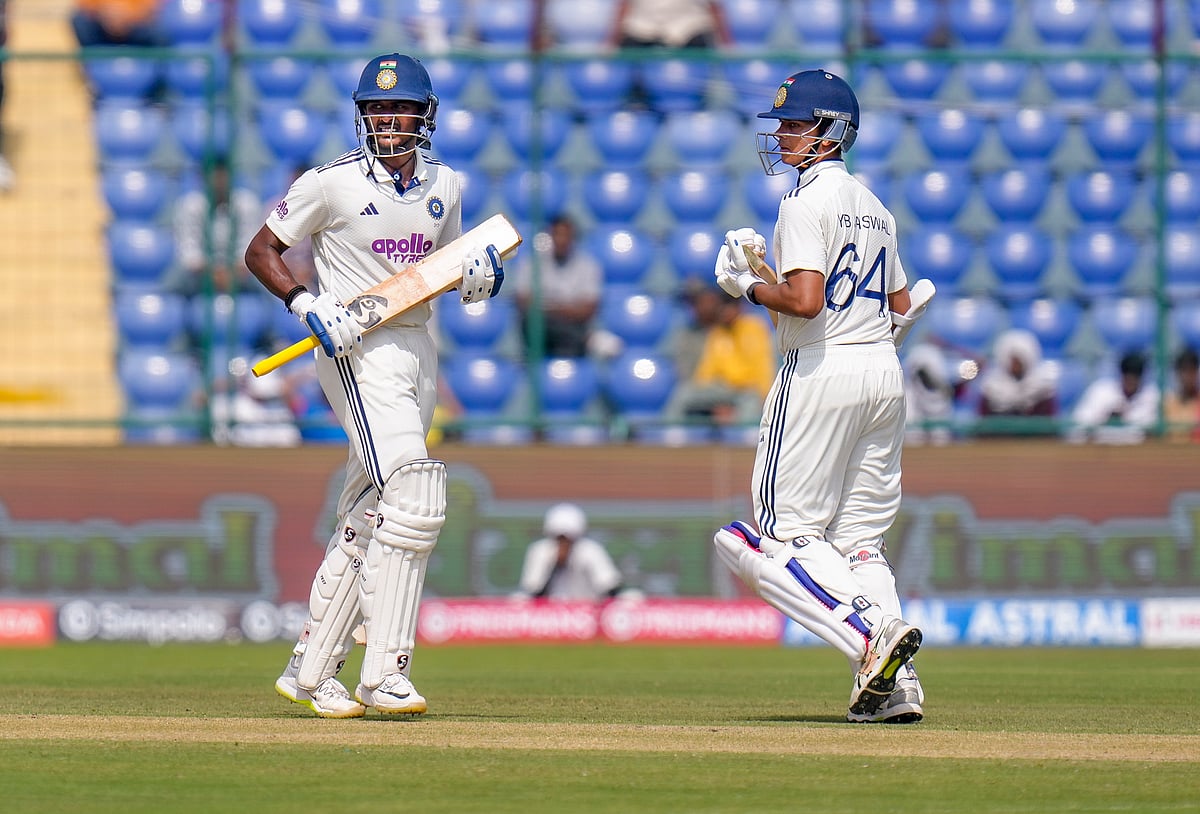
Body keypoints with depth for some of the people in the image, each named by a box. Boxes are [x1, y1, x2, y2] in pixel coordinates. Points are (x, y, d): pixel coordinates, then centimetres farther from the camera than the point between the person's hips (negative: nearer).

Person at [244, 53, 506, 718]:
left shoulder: (445, 187, 9)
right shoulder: (334, 183, -8)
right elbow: (260, 251, -3)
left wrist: (478, 274, -1)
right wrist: (306, 304, -19)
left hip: (418, 351, 7)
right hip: (358, 350, -7)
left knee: (366, 522, 10)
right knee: (414, 500, -20)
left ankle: (310, 670, 20)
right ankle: (384, 674, -19)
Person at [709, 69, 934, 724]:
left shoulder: (807, 201, -10)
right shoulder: (873, 208, 17)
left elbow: (805, 300, -22)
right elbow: (903, 306, 20)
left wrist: (749, 285, -6)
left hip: (821, 372, -9)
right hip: (884, 375, 9)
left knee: (784, 535, -6)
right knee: (859, 537, 11)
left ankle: (873, 632, -25)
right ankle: (893, 684, 0)